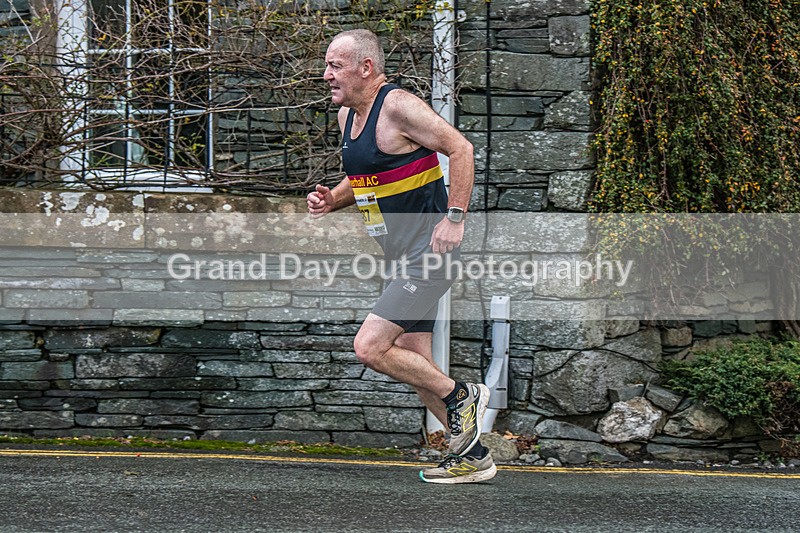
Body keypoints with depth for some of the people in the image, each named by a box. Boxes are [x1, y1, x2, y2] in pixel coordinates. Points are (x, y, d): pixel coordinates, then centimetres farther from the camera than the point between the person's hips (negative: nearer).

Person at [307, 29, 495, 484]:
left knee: (370, 348, -16)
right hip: (402, 258, 10)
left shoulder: (398, 105, -15)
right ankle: (473, 456, 18)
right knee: (414, 363, 10)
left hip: (429, 253, -10)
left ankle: (461, 396, 1)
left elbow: (460, 148, -18)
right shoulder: (348, 115, 12)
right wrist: (332, 200, 5)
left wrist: (455, 217, -22)